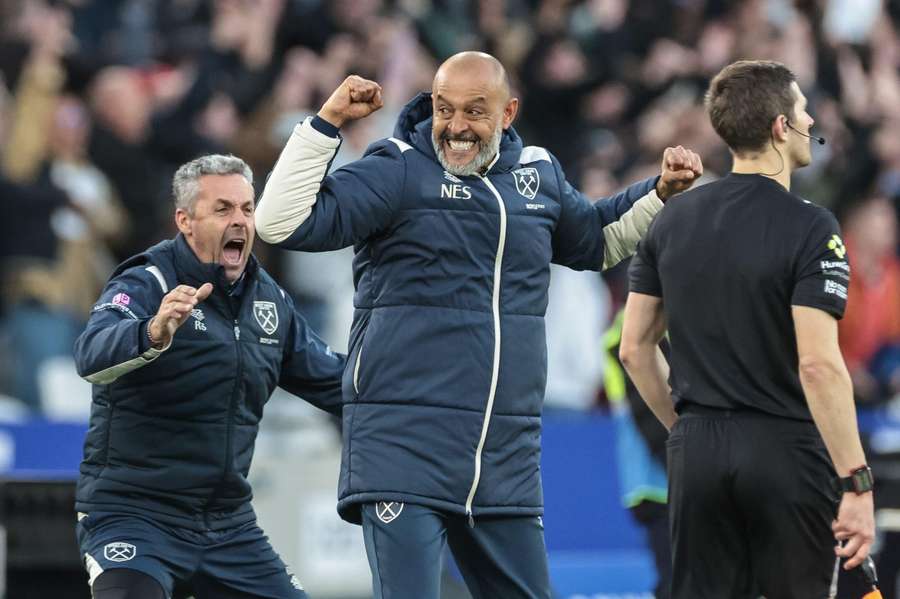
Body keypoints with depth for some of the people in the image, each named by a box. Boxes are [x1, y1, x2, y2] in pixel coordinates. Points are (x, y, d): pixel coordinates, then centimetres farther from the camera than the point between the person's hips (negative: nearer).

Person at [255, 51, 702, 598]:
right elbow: (282, 223, -12)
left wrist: (661, 192, 20)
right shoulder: (399, 170, -4)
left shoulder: (539, 174, 13)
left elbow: (598, 241, 34)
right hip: (404, 448, -5)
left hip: (506, 459, 6)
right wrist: (327, 123, -16)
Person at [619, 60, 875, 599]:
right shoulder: (810, 227, -13)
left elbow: (635, 348, 10)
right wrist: (856, 484, -18)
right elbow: (818, 364, -20)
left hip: (697, 453, 5)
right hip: (786, 453, -5)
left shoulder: (672, 220, 6)